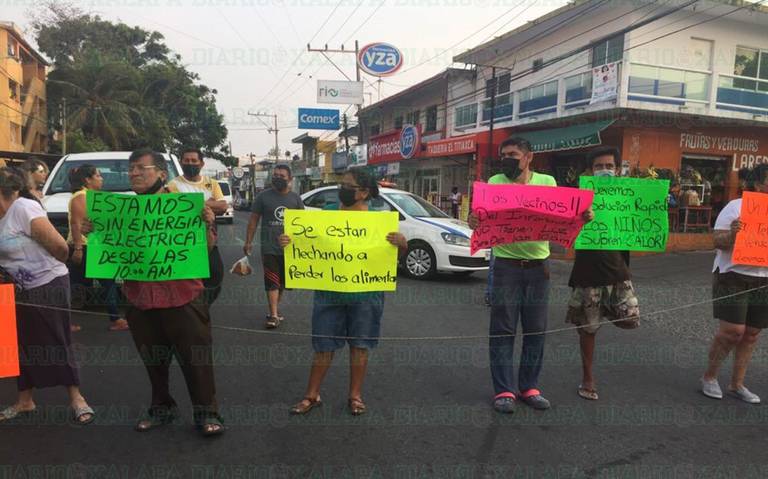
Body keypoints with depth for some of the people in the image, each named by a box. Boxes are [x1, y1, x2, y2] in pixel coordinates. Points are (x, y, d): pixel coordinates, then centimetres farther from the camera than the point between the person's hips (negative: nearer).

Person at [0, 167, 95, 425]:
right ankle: (25, 401, 30)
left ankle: (76, 399, 14)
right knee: (23, 345, 15)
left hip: (49, 286, -8)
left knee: (57, 345, 0)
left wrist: (50, 266, -6)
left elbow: (59, 246, -25)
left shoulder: (24, 209, -20)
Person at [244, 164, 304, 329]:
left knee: (282, 282, 13)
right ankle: (274, 315, -6)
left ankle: (274, 310, 28)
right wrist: (248, 241, 0)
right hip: (269, 247, -3)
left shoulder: (295, 198, 5)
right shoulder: (264, 196, 0)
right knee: (272, 282, -7)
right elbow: (254, 219, 3)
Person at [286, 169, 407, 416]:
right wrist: (288, 241, -14)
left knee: (359, 345, 10)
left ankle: (355, 395, 26)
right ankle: (312, 395, 24)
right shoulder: (327, 213, 3)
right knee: (324, 346, 9)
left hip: (364, 295, -1)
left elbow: (400, 253, 1)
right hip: (329, 292, 1)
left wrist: (401, 242, -22)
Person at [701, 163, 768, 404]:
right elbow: (718, 242, -11)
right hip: (733, 277, -6)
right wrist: (732, 232, -31)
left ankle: (737, 384, 20)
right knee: (732, 331, -10)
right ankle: (709, 376, 10)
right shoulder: (735, 207, -7)